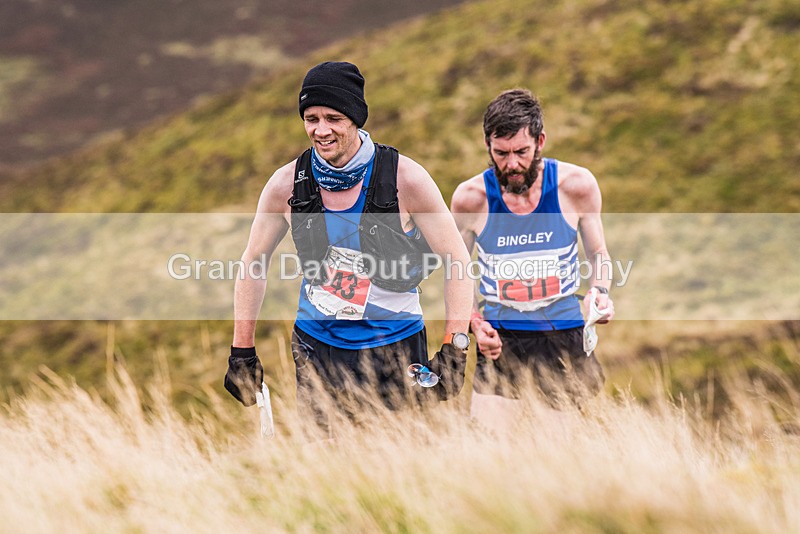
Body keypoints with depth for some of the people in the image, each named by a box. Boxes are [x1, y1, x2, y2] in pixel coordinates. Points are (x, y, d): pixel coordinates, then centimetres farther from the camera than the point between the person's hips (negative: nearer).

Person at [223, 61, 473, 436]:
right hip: (316, 345, 2)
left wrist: (454, 350, -15)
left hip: (394, 347, -2)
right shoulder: (287, 185, -5)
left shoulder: (404, 179, -12)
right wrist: (242, 353, 6)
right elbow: (253, 263, 8)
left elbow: (457, 261, -7)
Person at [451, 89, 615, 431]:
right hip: (500, 337, -1)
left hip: (565, 330, 1)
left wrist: (601, 293, -11)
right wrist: (473, 322, -8)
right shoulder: (471, 197, -6)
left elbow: (597, 254, 10)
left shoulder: (576, 185, -6)